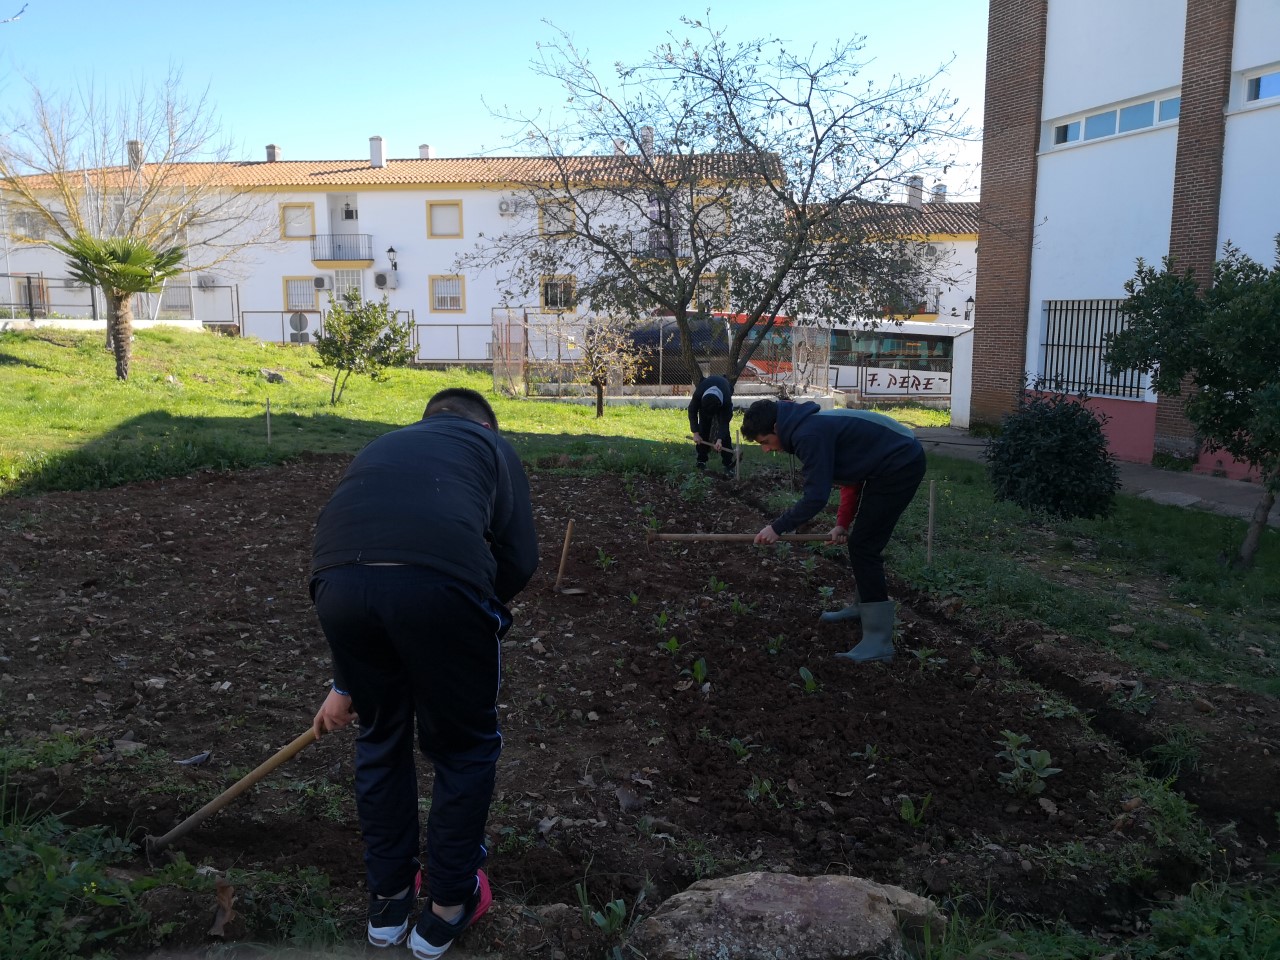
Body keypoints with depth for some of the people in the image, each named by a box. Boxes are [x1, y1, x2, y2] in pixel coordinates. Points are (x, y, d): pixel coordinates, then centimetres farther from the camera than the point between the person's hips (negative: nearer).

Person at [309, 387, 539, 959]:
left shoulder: (382, 446, 38)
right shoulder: (491, 445, 27)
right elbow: (519, 559, 13)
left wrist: (344, 684, 48)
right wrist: (478, 613, 32)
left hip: (337, 581, 4)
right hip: (441, 581, -4)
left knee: (380, 738, 29)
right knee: (464, 749, 21)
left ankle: (387, 900, 43)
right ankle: (448, 909, 34)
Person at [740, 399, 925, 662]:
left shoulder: (809, 435, -22)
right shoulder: (809, 425, 8)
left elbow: (815, 497, -24)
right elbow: (849, 464, 15)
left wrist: (777, 528, -14)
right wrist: (844, 522, 11)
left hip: (901, 465, -10)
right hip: (899, 459, 10)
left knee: (863, 546, -10)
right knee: (862, 539, 21)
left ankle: (878, 642, -9)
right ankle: (864, 606, 38)